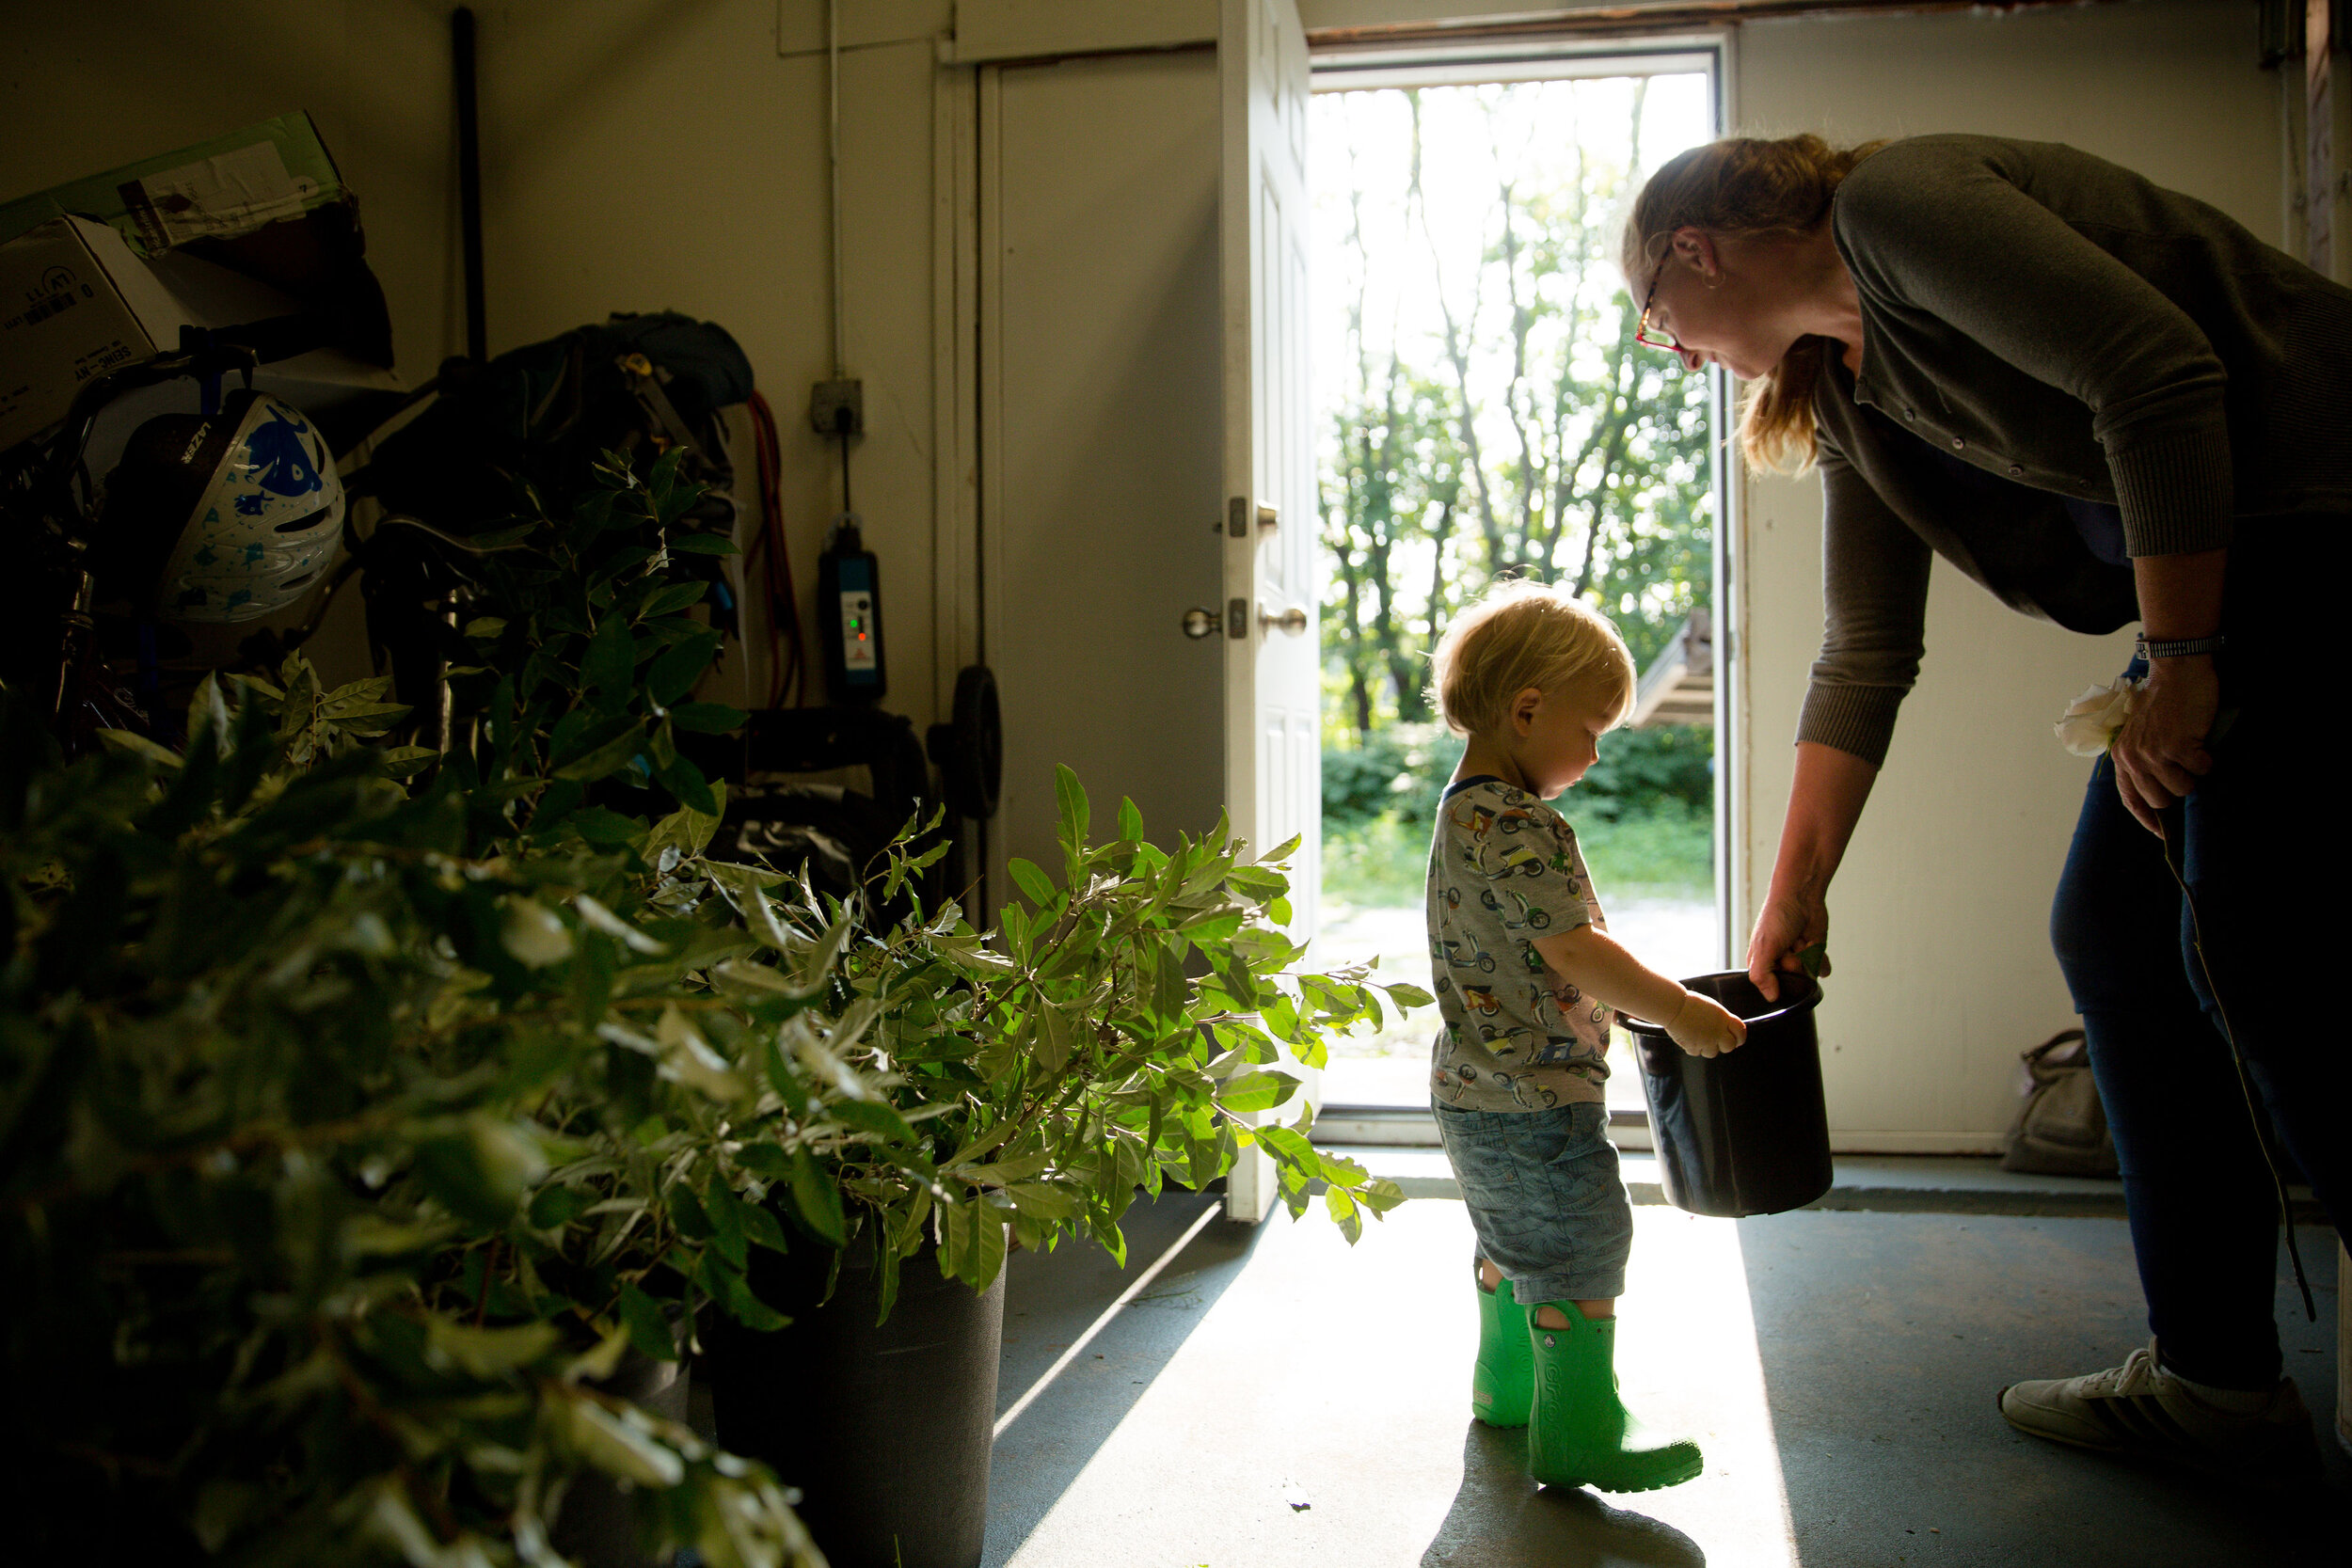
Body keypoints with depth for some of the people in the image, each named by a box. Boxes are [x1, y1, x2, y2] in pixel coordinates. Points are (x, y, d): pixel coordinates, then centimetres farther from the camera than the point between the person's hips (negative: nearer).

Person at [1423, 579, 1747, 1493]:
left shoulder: (1468, 811, 11)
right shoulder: (1516, 826, -23)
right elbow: (1575, 953, -26)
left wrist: (1650, 1003, 20)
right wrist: (1677, 1011, -17)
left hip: (1479, 1089, 11)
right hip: (1533, 1097, -11)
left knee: (1514, 1241, 24)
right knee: (1581, 1254, 0)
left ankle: (1508, 1384, 40)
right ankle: (1579, 1435, 9)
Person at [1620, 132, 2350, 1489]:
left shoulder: (1894, 203, -11)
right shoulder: (1843, 385, 16)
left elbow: (2157, 375, -22)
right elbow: (1868, 656, 15)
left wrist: (2178, 662, -18)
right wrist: (1796, 894, 15)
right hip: (2222, 580, 9)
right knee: (2114, 935, 5)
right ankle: (2216, 1384, 12)